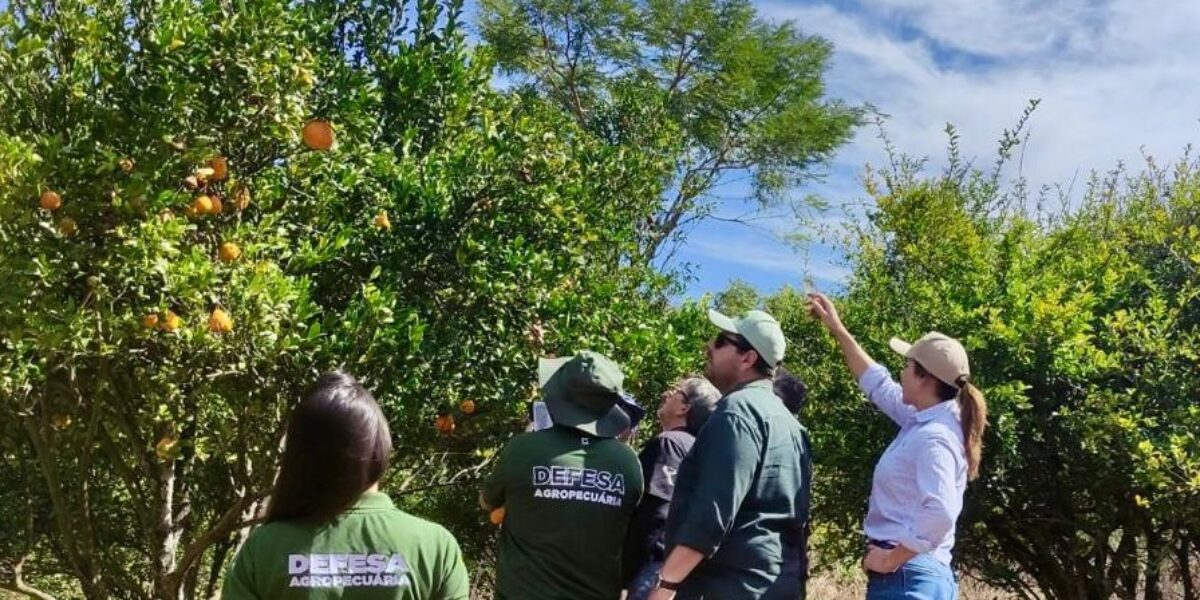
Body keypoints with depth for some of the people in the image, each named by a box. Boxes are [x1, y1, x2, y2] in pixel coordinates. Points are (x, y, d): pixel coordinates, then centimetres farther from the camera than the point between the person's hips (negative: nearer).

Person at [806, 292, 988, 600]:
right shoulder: (922, 423, 10)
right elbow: (877, 384, 25)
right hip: (918, 574, 10)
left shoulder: (933, 437, -18)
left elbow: (940, 513, -32)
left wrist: (892, 558, -20)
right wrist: (837, 329, 28)